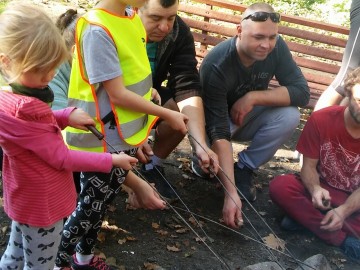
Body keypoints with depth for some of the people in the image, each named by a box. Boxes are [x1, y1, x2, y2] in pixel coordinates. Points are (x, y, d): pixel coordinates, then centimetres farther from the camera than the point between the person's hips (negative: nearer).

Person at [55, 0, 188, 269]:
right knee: (90, 205, 8)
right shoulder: (97, 30, -25)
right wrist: (167, 114, -15)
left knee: (102, 200, 22)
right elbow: (117, 95, -23)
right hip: (102, 139, -8)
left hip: (123, 134, 8)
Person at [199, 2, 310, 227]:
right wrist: (231, 193, -47)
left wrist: (252, 97, -33)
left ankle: (244, 169, -7)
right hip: (218, 121, -3)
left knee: (290, 115, -26)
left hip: (247, 118, 4)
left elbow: (302, 92, -22)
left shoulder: (277, 47, -21)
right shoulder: (216, 65, -34)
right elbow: (218, 131, -40)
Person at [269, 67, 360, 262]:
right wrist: (315, 190, -32)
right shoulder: (321, 119, -13)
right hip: (323, 190, 2)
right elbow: (309, 166, -9)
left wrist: (343, 211, -32)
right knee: (279, 186, -30)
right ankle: (344, 240, -31)